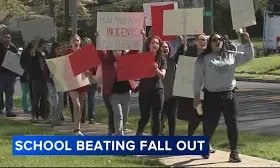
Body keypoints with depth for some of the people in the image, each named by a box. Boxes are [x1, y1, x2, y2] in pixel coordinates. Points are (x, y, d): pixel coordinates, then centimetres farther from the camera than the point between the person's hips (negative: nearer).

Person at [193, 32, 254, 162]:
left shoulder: (231, 56, 9)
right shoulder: (203, 59, 1)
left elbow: (248, 56, 11)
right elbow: (198, 78, 1)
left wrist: (248, 41, -1)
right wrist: (197, 95, -2)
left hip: (229, 95, 3)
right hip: (212, 96, -2)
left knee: (232, 123, 1)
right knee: (210, 124, 3)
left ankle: (233, 152, 8)